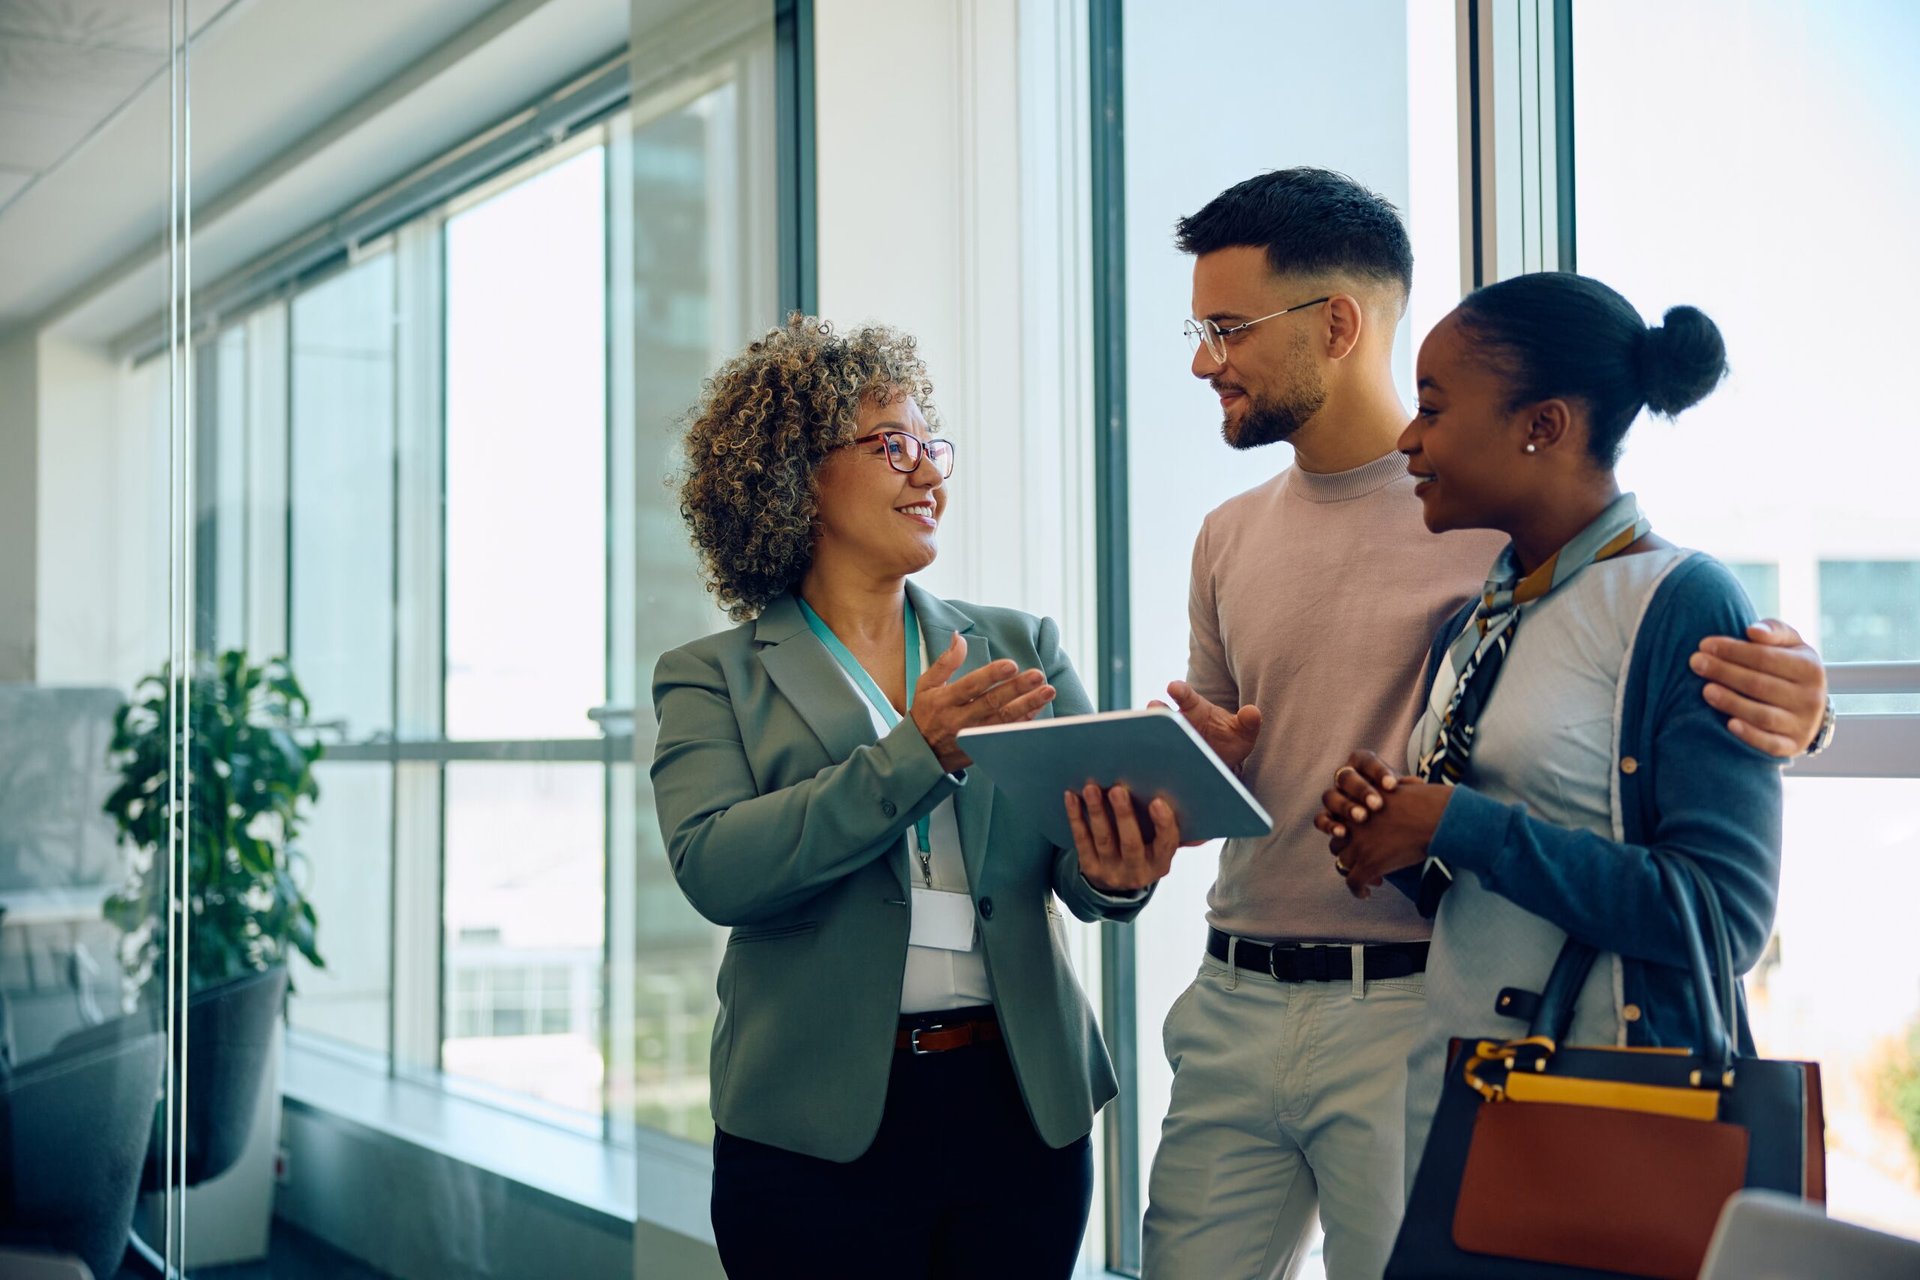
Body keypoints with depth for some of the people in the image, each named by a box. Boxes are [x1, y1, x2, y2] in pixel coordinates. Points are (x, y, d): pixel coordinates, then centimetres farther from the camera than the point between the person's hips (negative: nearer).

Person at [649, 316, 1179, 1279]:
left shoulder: (1020, 647, 11)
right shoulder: (713, 679, 2)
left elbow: (1083, 837, 2)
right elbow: (713, 866, -14)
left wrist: (1113, 872, -21)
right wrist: (917, 753, -19)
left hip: (1025, 1110, 3)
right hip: (820, 1124, -3)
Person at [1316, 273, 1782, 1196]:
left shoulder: (1683, 603, -13)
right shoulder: (1474, 619, 9)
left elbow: (1724, 915, -21)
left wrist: (1457, 826, -20)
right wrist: (1377, 814, -5)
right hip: (1444, 1085, 7)